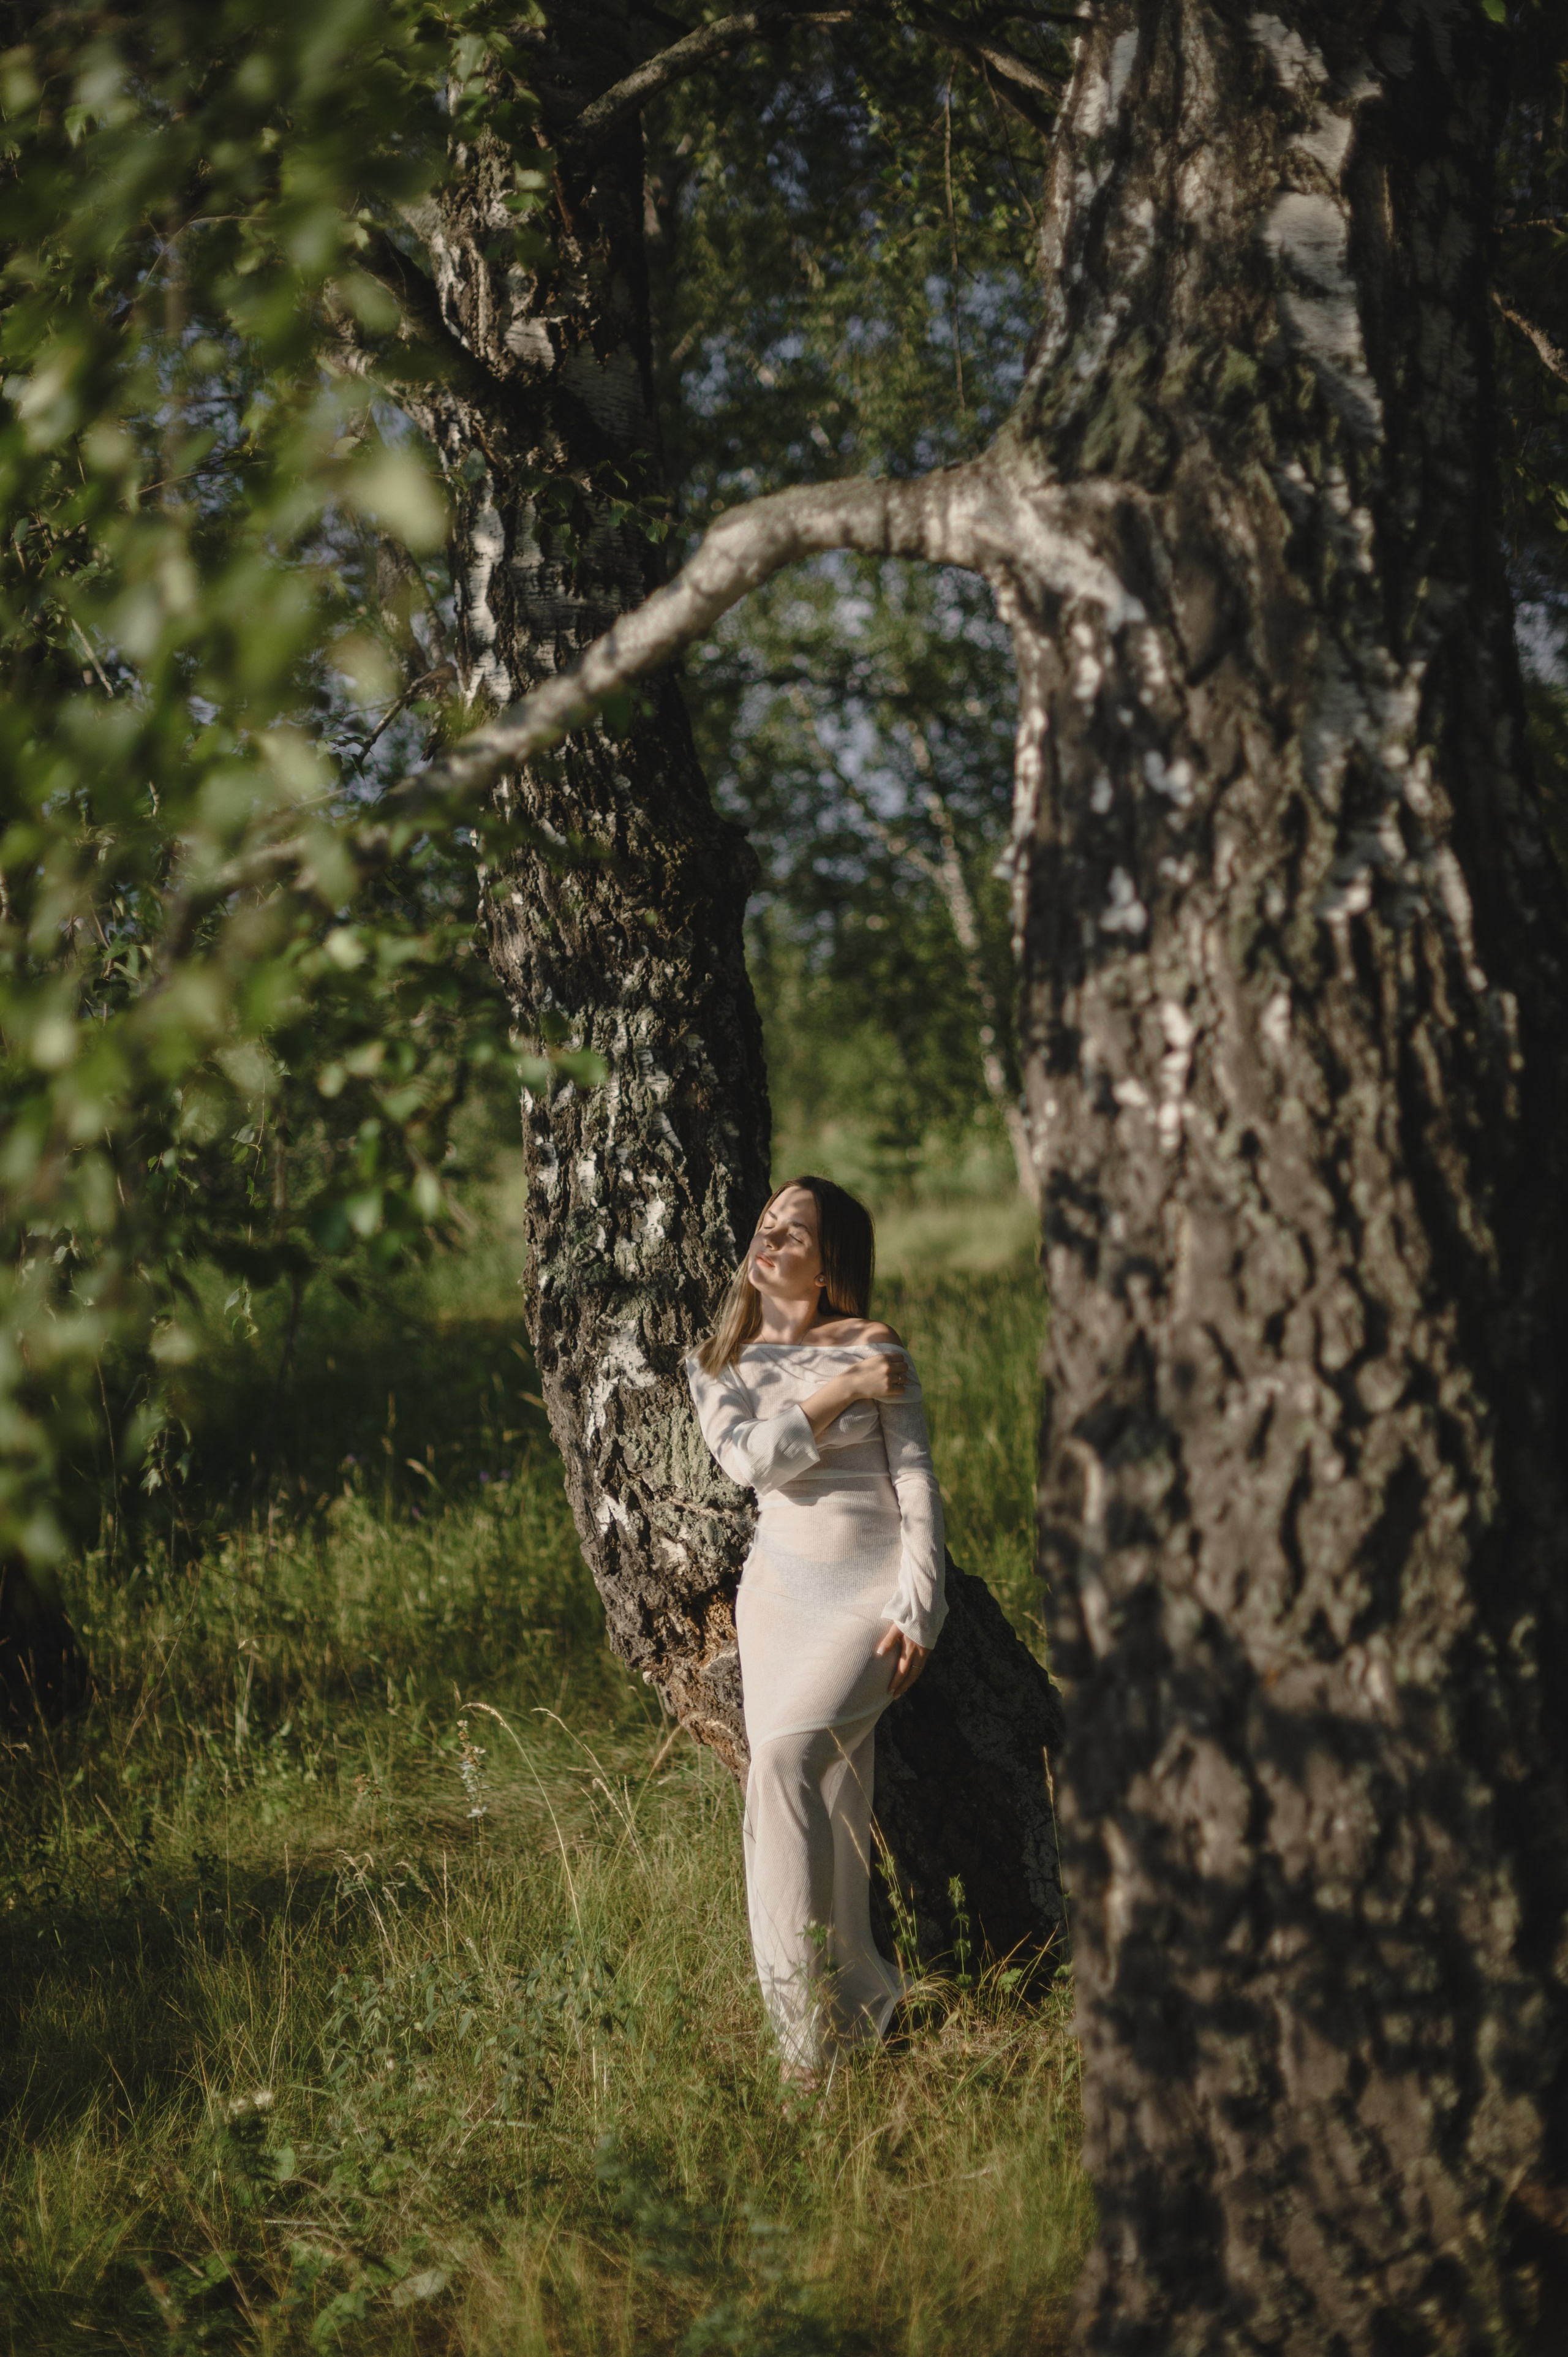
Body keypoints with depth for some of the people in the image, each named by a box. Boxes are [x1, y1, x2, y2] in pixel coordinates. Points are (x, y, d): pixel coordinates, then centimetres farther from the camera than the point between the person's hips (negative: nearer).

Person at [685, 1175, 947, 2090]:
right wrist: (842, 1393, -13)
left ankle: (807, 2007, -16)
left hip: (875, 1588, -4)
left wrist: (918, 1612, -12)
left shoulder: (878, 1353, 0)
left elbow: (917, 1483, -4)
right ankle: (856, 2004, 3)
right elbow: (749, 1458, -8)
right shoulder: (717, 1364, 11)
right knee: (826, 1803, -5)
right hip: (780, 1591, 4)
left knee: (785, 1754, -23)